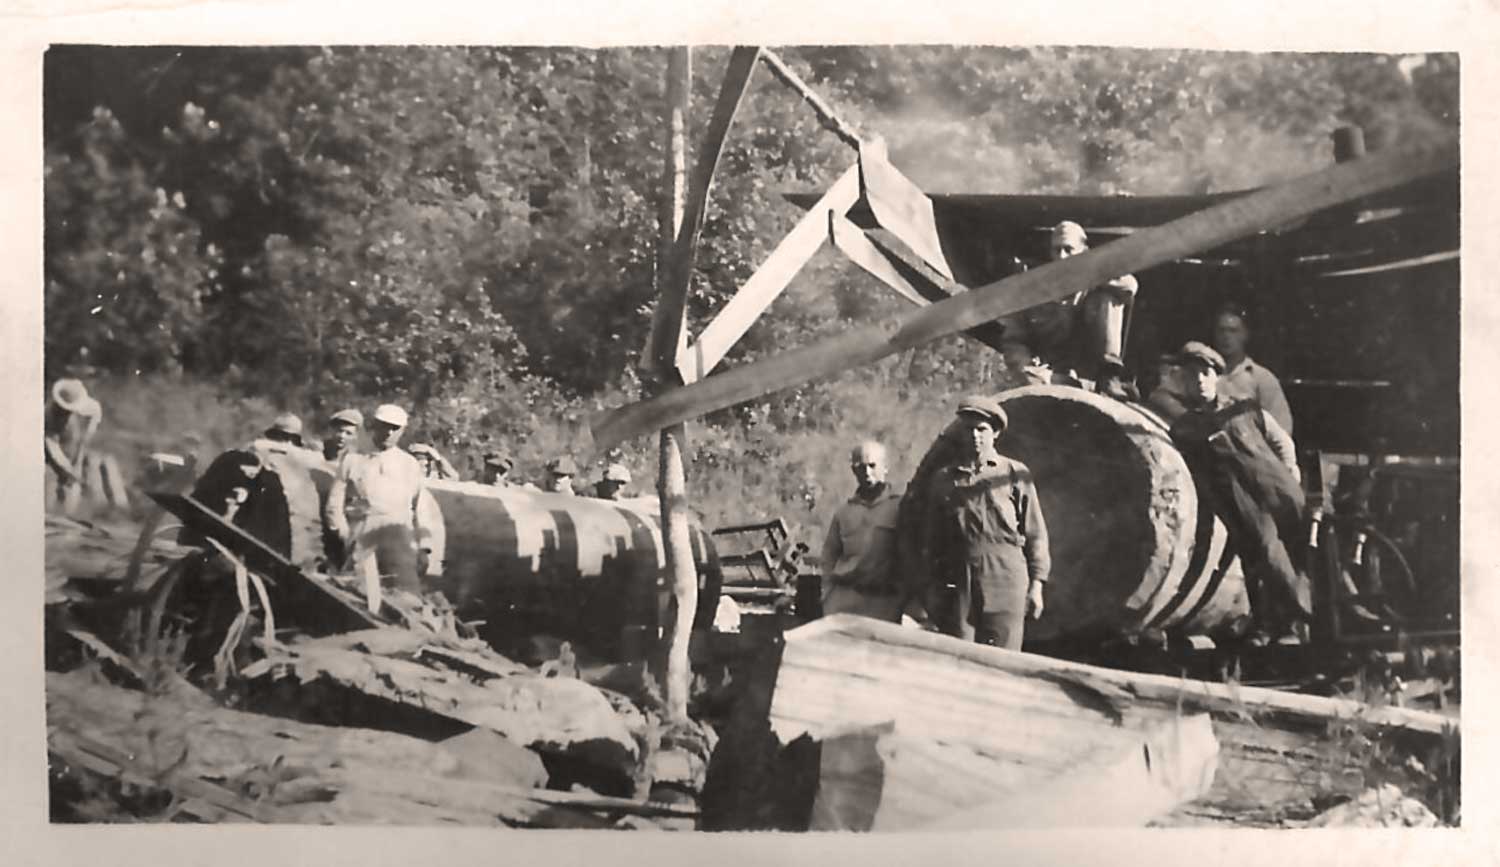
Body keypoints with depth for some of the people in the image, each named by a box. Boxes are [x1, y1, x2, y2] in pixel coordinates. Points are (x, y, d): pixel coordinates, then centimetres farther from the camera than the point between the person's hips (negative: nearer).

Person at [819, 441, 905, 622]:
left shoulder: (900, 507, 5)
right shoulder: (843, 512, 16)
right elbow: (829, 558, 17)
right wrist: (828, 600, 6)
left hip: (885, 606, -2)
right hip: (844, 603, 3)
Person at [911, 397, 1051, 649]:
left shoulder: (1015, 474, 8)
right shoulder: (942, 478, 12)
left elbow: (1035, 534, 7)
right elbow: (928, 539, 14)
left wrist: (1036, 584, 2)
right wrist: (931, 590, 9)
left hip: (1006, 582, -1)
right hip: (956, 584, 2)